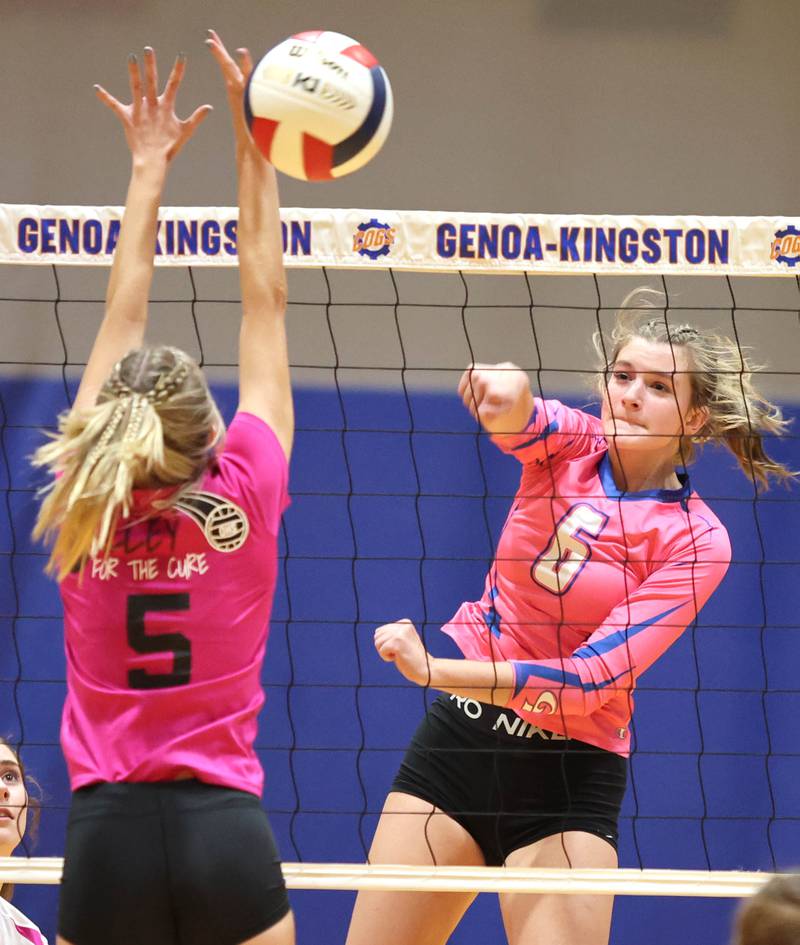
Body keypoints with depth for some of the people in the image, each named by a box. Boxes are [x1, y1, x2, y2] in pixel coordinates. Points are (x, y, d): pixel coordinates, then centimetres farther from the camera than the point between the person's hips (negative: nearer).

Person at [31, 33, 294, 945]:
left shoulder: (84, 500, 0)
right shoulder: (244, 497, -4)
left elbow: (123, 319, 12)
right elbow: (264, 301, 6)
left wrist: (149, 169, 23)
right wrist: (252, 150, 13)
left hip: (106, 835, 2)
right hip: (226, 832, -2)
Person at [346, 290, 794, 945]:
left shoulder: (696, 540, -11)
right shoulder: (568, 443, -1)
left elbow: (593, 676, -20)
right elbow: (518, 419, -26)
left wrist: (435, 670, -28)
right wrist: (506, 391, -52)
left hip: (570, 776, -3)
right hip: (458, 741, 3)